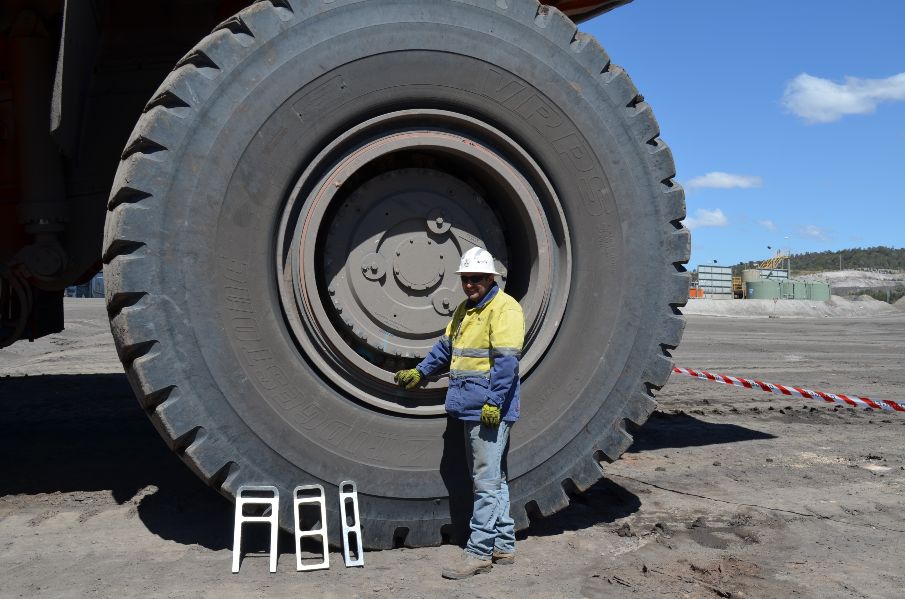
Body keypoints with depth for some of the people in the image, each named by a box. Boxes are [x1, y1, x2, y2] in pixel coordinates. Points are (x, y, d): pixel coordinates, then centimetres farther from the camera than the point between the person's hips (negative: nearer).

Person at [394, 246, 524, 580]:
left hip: (491, 412, -10)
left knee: (487, 482, -4)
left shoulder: (504, 308, -11)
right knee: (491, 480, 15)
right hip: (471, 410, 10)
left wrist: (495, 403, -22)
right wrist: (420, 372, 29)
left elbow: (505, 361, -18)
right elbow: (446, 347, 29)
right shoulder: (465, 310, 18)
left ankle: (479, 552, 3)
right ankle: (504, 546, 25)